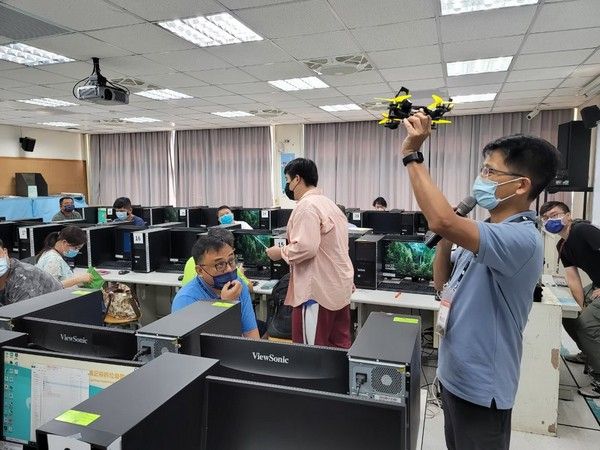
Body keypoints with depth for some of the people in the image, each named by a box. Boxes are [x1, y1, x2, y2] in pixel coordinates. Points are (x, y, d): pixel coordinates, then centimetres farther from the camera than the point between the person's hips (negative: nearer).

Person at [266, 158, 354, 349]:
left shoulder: (306, 206, -15)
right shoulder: (330, 204, 16)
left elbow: (305, 248, -24)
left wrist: (281, 252, -8)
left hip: (318, 291, -10)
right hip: (339, 288, 10)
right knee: (340, 347, 14)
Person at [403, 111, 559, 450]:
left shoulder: (521, 238, -26)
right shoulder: (489, 233, 4)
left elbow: (442, 221, -43)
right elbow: (444, 282, 11)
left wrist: (412, 155, -33)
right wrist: (446, 241, -5)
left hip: (480, 386, -9)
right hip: (455, 374, 9)